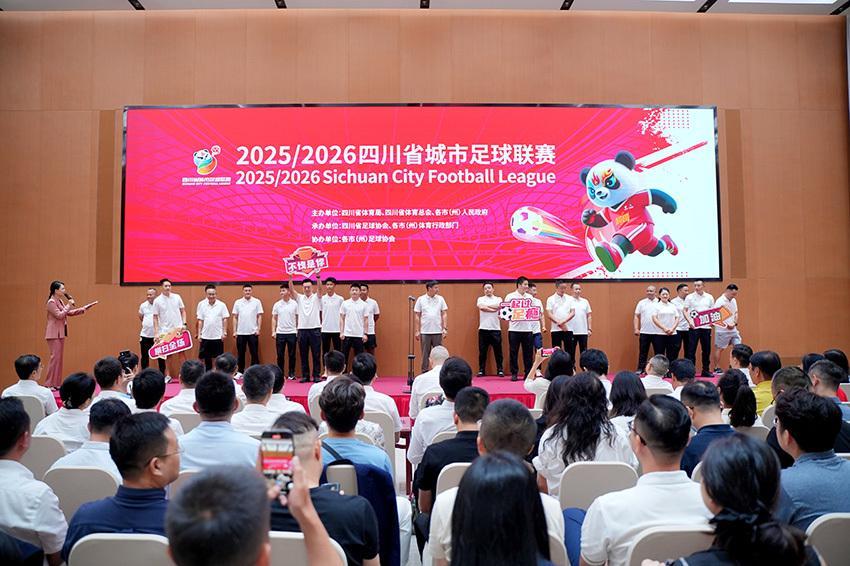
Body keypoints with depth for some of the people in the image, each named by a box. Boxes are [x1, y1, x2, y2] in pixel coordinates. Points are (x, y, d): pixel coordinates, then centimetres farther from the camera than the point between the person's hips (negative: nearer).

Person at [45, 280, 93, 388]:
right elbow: (59, 315, -20)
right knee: (55, 357, -9)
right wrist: (69, 305, -15)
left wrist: (82, 310, 7)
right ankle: (49, 384, -5)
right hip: (54, 334, -9)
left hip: (61, 333, 9)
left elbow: (69, 313, 17)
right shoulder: (51, 302, -12)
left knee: (59, 358, 9)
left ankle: (56, 383, 12)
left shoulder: (60, 301, 14)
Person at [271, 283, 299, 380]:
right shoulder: (277, 304, 4)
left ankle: (291, 373, 13)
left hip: (292, 333, -1)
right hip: (280, 333, 1)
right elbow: (274, 319, 8)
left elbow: (297, 318, 2)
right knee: (280, 355, 5)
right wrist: (273, 331, 1)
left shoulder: (295, 304, -1)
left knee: (292, 355, 4)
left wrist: (298, 330, -4)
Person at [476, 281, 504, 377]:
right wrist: (494, 309, -11)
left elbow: (498, 306, -12)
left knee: (498, 351, 3)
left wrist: (486, 306, -5)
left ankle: (500, 370, 11)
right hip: (483, 329, 0)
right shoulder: (480, 299, 8)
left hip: (495, 329, 0)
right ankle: (481, 370, 11)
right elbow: (481, 307, -13)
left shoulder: (498, 299, 10)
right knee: (482, 351, 4)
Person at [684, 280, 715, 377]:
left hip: (706, 326, 3)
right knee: (692, 349, -2)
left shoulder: (709, 297, 9)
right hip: (694, 327, -3)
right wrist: (689, 321, -14)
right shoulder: (689, 297, 1)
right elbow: (685, 311, 0)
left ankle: (705, 370, 19)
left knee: (706, 349, 9)